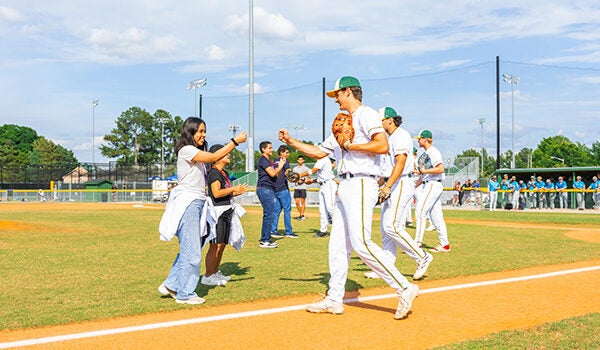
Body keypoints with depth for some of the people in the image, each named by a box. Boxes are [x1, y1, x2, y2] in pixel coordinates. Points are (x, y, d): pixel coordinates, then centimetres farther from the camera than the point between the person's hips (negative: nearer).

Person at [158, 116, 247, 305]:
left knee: (188, 249, 12)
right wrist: (235, 141, -18)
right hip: (188, 203, -9)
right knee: (192, 251, -5)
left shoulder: (197, 152, 20)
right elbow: (214, 157, -20)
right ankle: (185, 294, 4)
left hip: (198, 203, 9)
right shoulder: (186, 150, -11)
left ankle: (171, 285, 22)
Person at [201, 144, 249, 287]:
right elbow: (216, 193, -21)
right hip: (217, 211, -10)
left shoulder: (224, 173, 19)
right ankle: (207, 276, -6)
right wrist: (233, 188, -15)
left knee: (222, 244, 14)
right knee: (216, 245, -10)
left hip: (226, 212, 10)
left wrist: (238, 191, 9)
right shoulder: (214, 172, -11)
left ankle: (215, 272, 23)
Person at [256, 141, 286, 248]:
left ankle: (266, 239, 17)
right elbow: (272, 174, -19)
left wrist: (280, 166, 7)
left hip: (269, 190, 10)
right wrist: (280, 166, -4)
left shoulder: (269, 161, 21)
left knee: (268, 215, 12)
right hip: (264, 189, -10)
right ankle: (264, 241, -9)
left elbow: (277, 175, 22)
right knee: (269, 215, -11)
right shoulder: (263, 160, -9)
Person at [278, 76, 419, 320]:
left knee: (361, 243, -16)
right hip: (345, 188, 10)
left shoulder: (366, 114, -4)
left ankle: (404, 289, -10)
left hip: (361, 185, -10)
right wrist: (291, 141, 27)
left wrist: (350, 145, -14)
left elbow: (382, 146, -18)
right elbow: (318, 152, 30)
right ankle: (334, 299, 15)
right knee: (338, 245, 9)